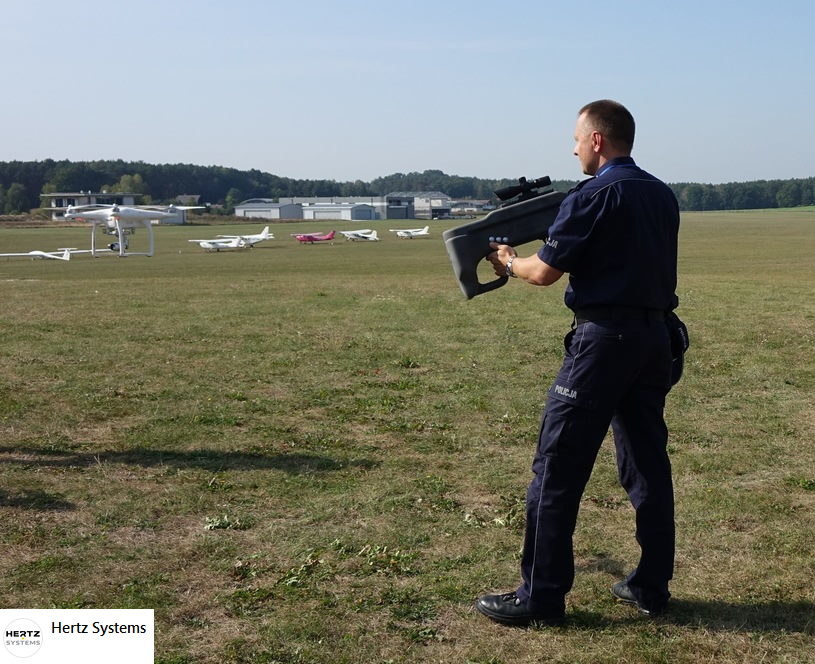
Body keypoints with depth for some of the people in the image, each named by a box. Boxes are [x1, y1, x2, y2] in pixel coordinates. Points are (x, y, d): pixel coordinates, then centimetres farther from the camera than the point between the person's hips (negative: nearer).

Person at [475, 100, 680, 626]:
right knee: (648, 463, 13)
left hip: (604, 339, -8)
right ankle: (652, 586, 21)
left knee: (559, 466, -2)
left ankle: (542, 596, 3)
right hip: (655, 337, 8)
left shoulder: (594, 197, -11)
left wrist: (509, 262, 12)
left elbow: (545, 272, -9)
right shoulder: (663, 195, 12)